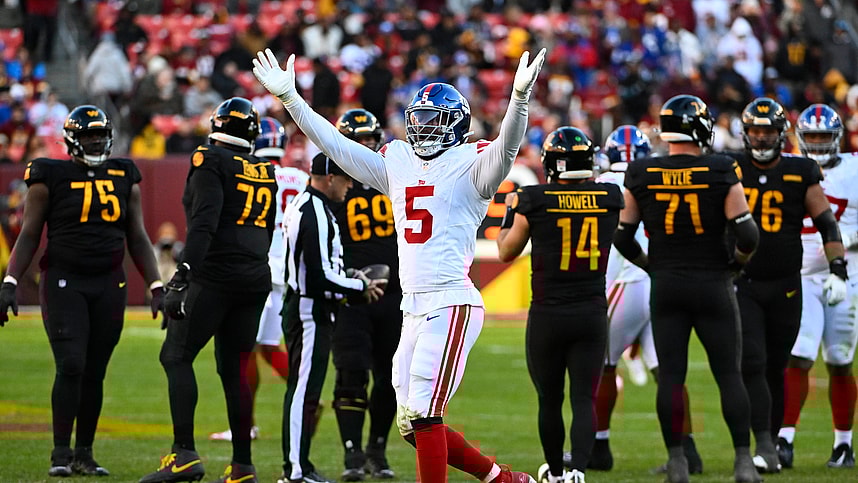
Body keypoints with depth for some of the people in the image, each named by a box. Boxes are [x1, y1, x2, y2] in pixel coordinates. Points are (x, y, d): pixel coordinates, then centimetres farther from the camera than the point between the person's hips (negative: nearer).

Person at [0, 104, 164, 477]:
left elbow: (137, 239, 14)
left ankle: (84, 454, 13)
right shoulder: (50, 177, -2)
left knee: (95, 372, 5)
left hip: (109, 285, 4)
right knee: (71, 365, -14)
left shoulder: (124, 178, 10)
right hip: (63, 282, -4)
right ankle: (61, 453, -7)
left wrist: (157, 288, 9)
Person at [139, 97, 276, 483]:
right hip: (256, 278, 7)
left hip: (216, 276, -7)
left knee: (176, 357, -2)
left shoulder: (211, 162, -7)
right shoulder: (265, 173, 14)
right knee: (234, 368, 11)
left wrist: (182, 275, -23)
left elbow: (204, 223, -19)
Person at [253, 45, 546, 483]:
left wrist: (520, 97, -39)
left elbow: (506, 147, -21)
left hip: (451, 305, -8)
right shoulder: (397, 164, 17)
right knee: (412, 425, 9)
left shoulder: (470, 165, -2)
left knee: (422, 414, -12)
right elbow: (334, 143, 22)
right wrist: (288, 96, 20)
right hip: (413, 310, 8)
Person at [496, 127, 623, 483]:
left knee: (549, 400, 15)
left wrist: (510, 211, 22)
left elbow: (506, 252, 6)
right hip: (592, 313, 1)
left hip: (547, 316, -1)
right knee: (583, 399, 2)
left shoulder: (534, 200, -9)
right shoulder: (609, 198, -3)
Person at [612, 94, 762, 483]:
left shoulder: (642, 176, -1)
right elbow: (747, 233, -12)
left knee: (671, 374, 6)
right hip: (713, 286, -2)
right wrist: (738, 260, 8)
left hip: (666, 287, 2)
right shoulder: (721, 174, -10)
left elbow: (622, 237, 4)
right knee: (729, 374, 4)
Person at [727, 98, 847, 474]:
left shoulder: (800, 175, 2)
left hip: (785, 287, 1)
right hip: (742, 286, -1)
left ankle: (771, 442, 19)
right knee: (752, 365, -14)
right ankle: (764, 446, -18)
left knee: (775, 369, 8)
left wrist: (837, 268, -6)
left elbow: (827, 224, 4)